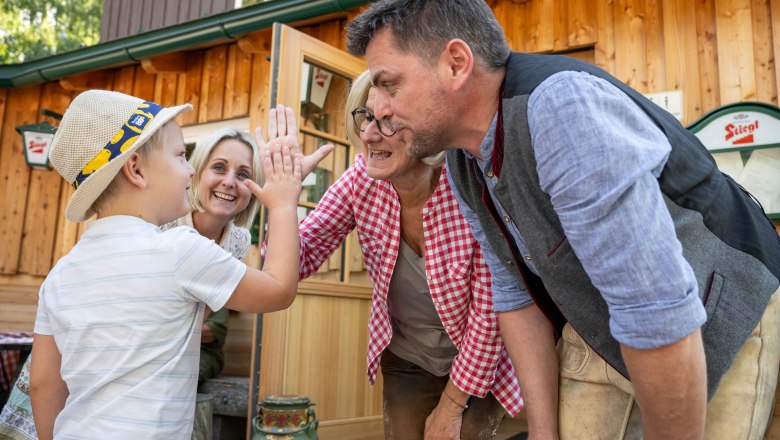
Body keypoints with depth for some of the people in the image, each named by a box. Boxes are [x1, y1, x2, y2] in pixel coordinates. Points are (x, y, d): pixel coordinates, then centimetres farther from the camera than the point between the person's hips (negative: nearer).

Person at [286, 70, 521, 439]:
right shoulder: (362, 180, -17)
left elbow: (488, 315, -20)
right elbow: (300, 259, -13)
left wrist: (450, 409, -10)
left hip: (476, 363, -3)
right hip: (406, 360, 3)